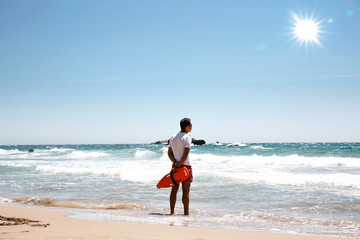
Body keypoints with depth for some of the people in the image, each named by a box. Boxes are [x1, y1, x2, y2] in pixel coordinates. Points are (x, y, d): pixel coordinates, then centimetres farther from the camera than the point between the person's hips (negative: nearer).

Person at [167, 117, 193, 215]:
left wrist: (175, 162, -4)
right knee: (186, 191, -2)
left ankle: (172, 211, 11)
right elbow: (186, 153, -18)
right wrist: (180, 164, -11)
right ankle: (186, 213, -1)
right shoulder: (187, 137, -11)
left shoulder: (173, 137, 9)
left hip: (175, 165, 6)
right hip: (185, 166, -6)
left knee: (174, 190, 9)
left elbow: (169, 152, 6)